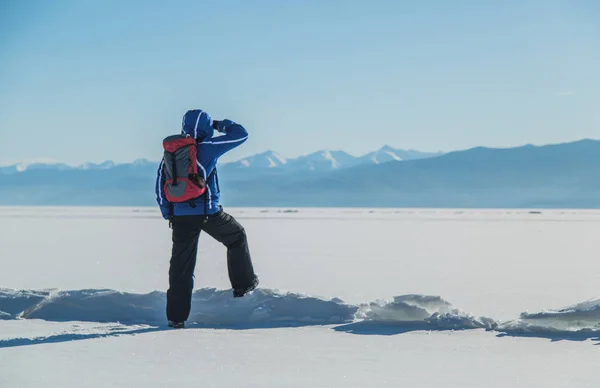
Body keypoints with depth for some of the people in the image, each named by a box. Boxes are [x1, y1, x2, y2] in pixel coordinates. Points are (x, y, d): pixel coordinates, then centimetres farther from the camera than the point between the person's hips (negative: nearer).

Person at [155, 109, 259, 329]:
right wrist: (221, 125, 16)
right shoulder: (206, 148, -9)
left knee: (181, 265, 5)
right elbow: (241, 134, 0)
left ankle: (176, 316, 3)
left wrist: (168, 214, 17)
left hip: (180, 215, 4)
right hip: (208, 212, -4)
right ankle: (243, 284, 27)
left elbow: (161, 186, 10)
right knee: (237, 237, 23)